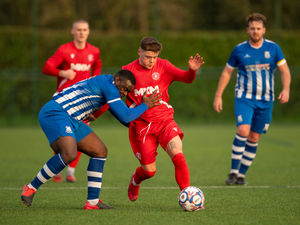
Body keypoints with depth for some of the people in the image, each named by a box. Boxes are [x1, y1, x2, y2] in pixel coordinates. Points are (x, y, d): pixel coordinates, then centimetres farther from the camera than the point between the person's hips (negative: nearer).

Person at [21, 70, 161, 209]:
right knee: (69, 154, -32)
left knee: (100, 151, 8)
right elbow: (125, 116, -14)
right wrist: (145, 105, -1)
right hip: (54, 113, -11)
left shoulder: (106, 88, 19)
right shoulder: (108, 85, -13)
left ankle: (93, 202, 6)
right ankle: (31, 188, -17)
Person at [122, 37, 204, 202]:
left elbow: (186, 78, -12)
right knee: (149, 170, 2)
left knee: (177, 154, -23)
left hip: (164, 120, 1)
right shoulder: (128, 71, -5)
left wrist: (192, 70, -35)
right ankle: (135, 182, 39)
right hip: (141, 125, -1)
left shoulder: (163, 66, -2)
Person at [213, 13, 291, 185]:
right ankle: (233, 172, -15)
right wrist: (218, 95, 6)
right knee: (243, 130, -21)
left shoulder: (273, 48, 0)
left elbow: (285, 70, 5)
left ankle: (242, 174, 13)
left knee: (254, 138, 4)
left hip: (265, 100, 2)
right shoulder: (240, 50, -1)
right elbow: (227, 72, 9)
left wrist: (286, 89, -13)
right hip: (244, 98, -2)